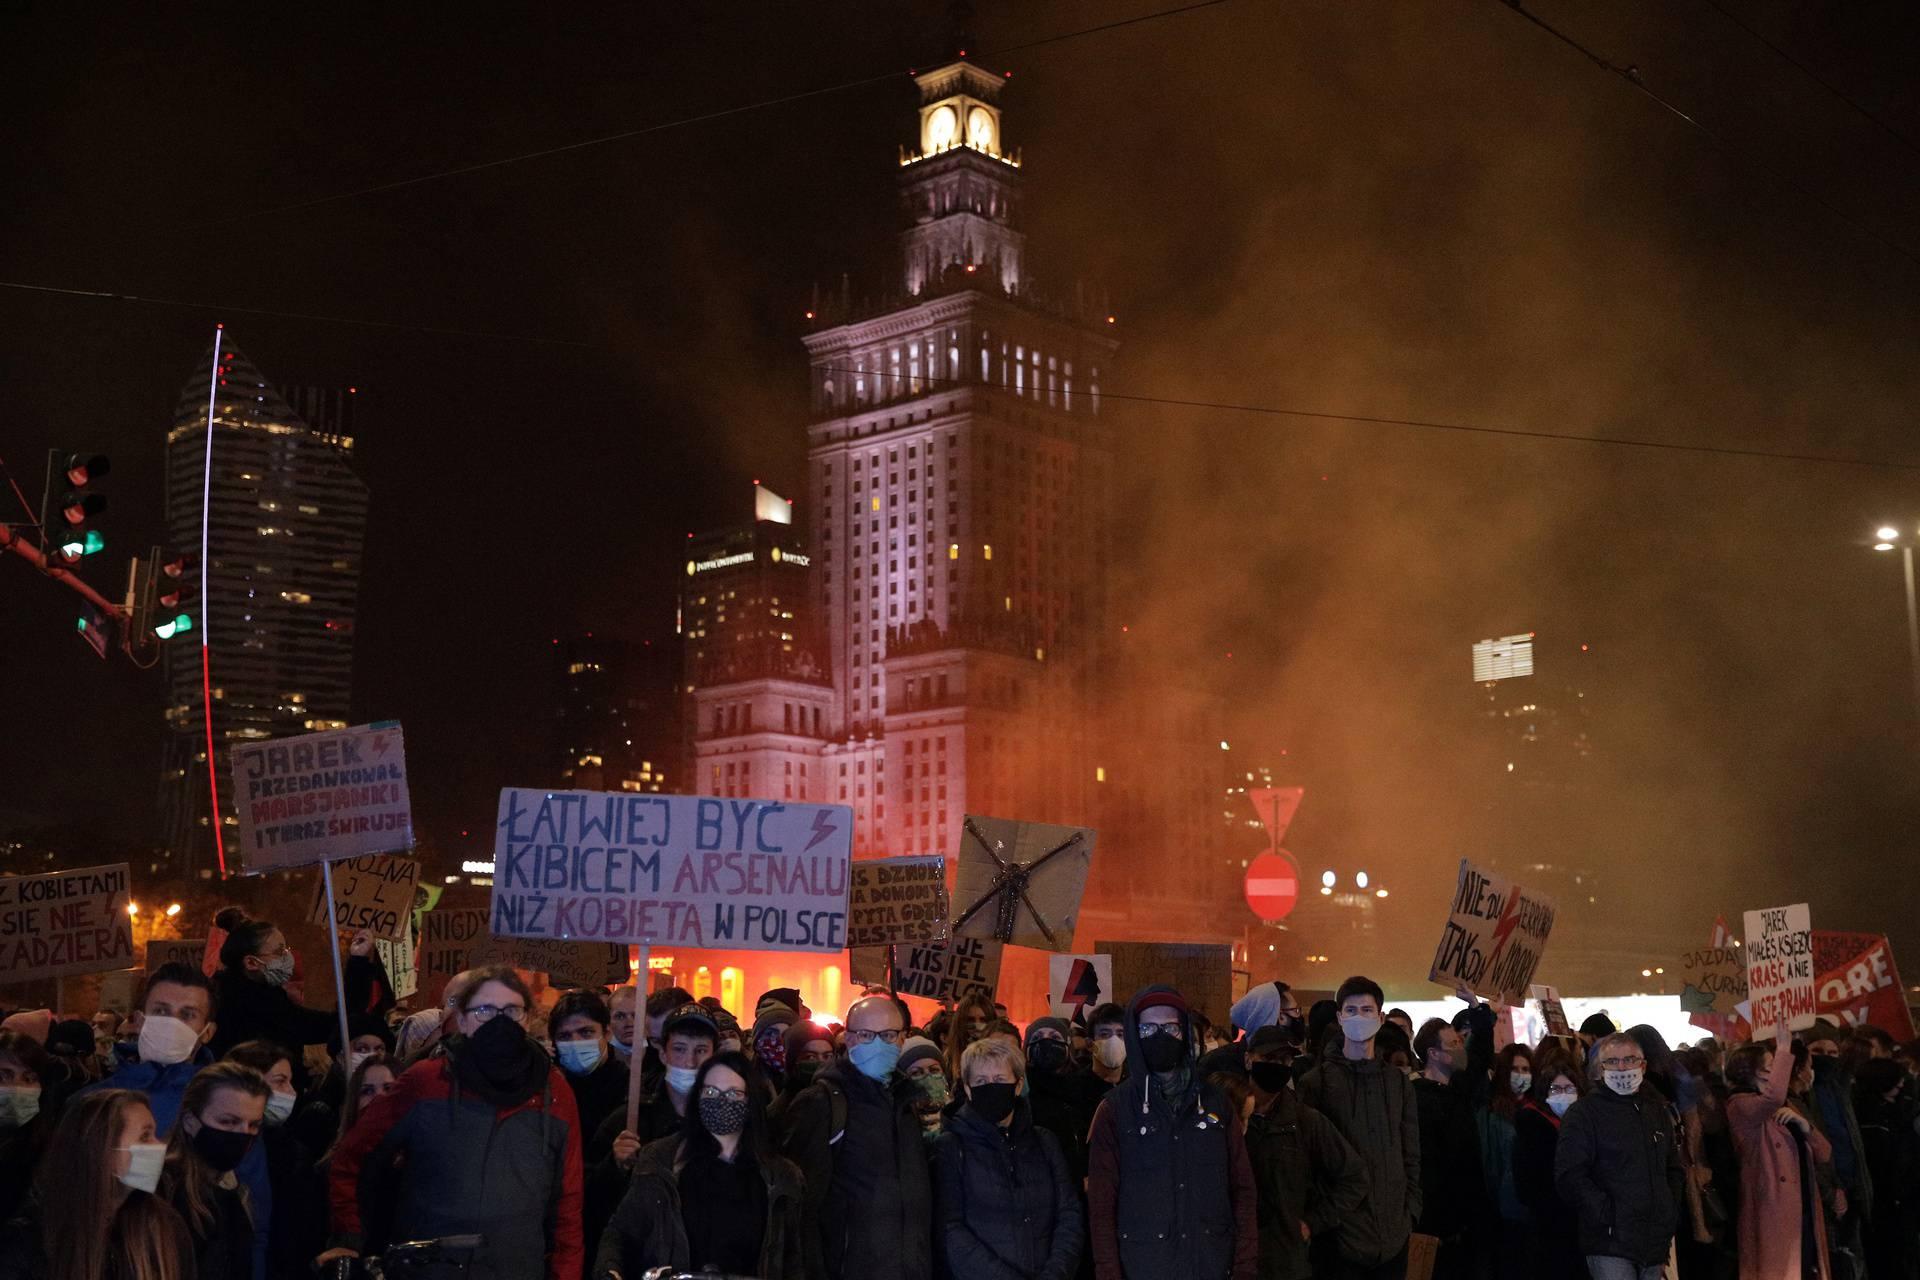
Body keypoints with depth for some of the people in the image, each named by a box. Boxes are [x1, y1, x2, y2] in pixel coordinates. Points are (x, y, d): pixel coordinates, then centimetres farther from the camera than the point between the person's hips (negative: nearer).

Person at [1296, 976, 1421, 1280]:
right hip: (1339, 1233, -3)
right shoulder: (1317, 1081, 0)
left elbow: (1411, 1156, 14)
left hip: (1393, 1232, 3)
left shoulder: (1399, 1082, 12)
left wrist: (1411, 1212, 5)